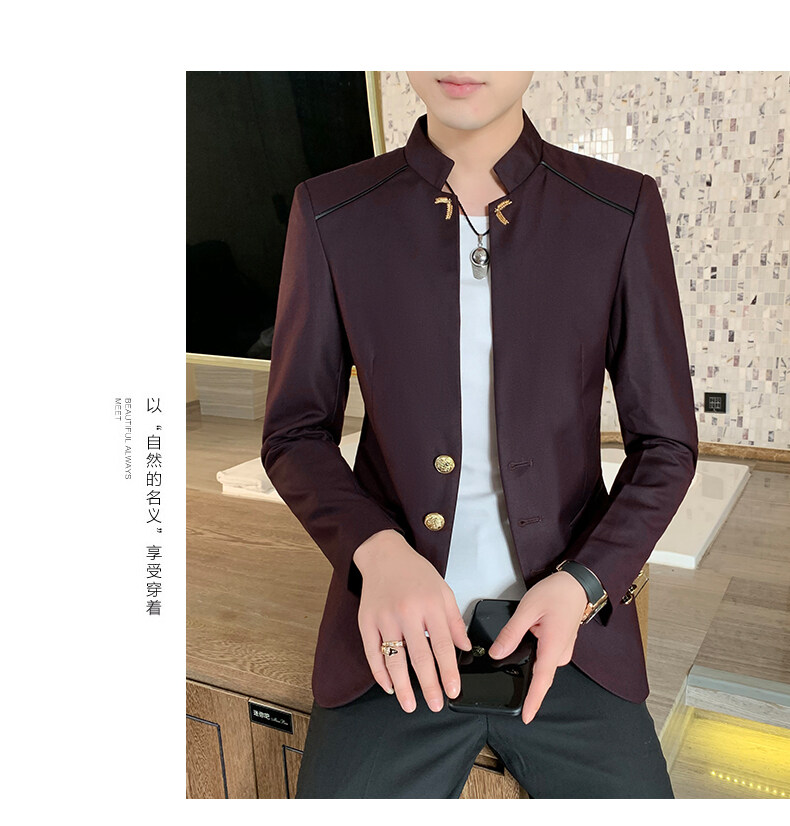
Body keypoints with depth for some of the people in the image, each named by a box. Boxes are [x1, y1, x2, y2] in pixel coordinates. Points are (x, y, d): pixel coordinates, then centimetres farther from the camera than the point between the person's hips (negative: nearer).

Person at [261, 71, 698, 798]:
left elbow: (666, 443, 2)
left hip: (568, 635, 1)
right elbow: (295, 435, 1)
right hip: (397, 641, 0)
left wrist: (585, 583, -14)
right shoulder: (332, 214, -3)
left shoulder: (622, 210, -4)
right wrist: (376, 549, -18)